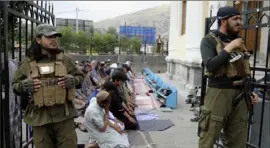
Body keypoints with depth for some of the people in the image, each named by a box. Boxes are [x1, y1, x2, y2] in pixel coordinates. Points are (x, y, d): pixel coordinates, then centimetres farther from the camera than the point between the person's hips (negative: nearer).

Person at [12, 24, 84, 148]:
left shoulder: (64, 59, 3)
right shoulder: (28, 62, 2)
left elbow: (80, 76, 12)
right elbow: (15, 85, 10)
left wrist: (72, 81, -9)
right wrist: (25, 85, -11)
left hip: (64, 115, 0)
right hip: (39, 117, 0)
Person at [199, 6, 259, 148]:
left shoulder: (238, 41, 16)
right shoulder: (209, 40, -3)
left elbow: (244, 70, 21)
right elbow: (210, 66, -18)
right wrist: (229, 48, -14)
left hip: (240, 94, 7)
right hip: (219, 92, -6)